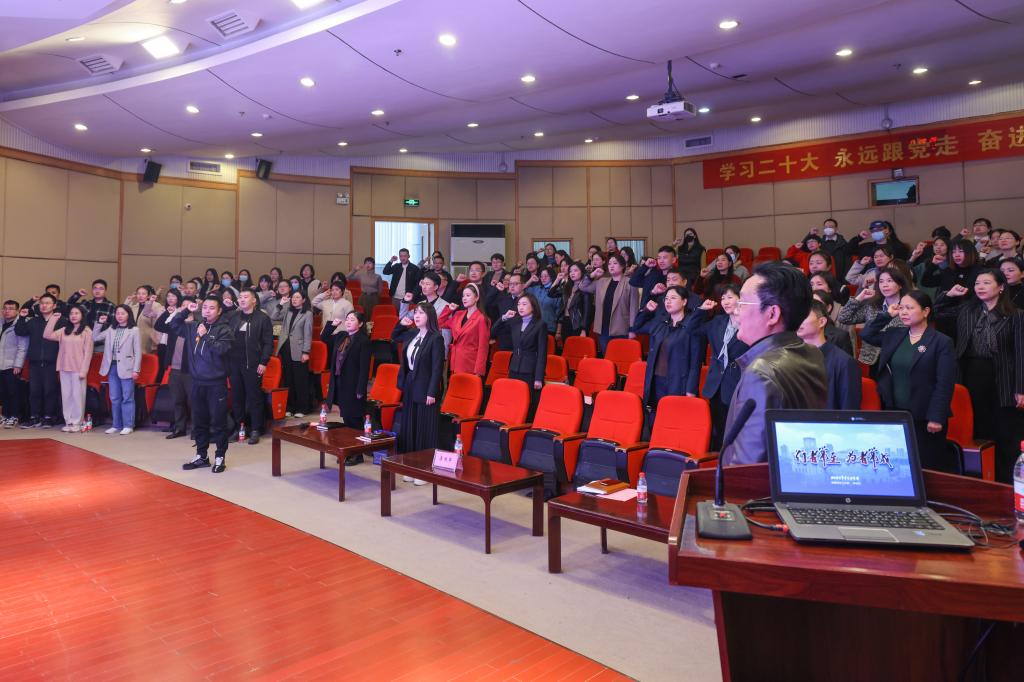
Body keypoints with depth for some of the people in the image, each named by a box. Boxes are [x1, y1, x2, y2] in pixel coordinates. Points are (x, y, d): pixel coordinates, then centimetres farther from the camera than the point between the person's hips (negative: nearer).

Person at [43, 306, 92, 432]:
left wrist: (83, 370, -11)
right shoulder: (64, 330, 13)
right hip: (64, 368, 5)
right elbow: (47, 335, 4)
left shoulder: (87, 331, -2)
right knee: (66, 395, 8)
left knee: (77, 395, -1)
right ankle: (68, 421, 14)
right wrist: (53, 319, 5)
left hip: (78, 369, -5)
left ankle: (76, 423, 5)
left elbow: (88, 352, -6)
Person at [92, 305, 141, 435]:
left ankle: (128, 425, 6)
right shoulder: (111, 329, 11)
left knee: (127, 398, 0)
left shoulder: (134, 330, -2)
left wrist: (136, 370, -10)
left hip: (126, 367, -5)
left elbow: (138, 351, -5)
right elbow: (95, 337, 11)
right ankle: (116, 425, 18)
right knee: (114, 398, 10)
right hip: (112, 367, 5)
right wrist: (99, 323, 2)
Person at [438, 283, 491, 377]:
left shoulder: (481, 319, -9)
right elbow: (441, 323, 25)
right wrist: (449, 309, 10)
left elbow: (483, 347, -11)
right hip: (456, 364, 6)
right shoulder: (458, 315, 11)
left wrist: (478, 371, -15)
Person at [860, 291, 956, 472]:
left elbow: (944, 384, -11)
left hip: (924, 417, -5)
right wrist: (886, 315, 6)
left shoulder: (942, 342, -8)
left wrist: (937, 418, -15)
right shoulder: (893, 335, 9)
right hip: (894, 412, 5)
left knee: (927, 467, 3)